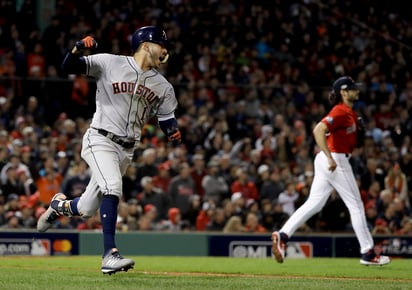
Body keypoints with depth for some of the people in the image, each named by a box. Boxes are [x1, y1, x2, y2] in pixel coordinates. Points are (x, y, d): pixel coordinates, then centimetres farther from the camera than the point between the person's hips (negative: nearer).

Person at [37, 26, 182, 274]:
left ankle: (60, 204, 42)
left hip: (126, 151, 5)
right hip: (101, 140, -5)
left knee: (86, 210, 7)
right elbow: (69, 66, -7)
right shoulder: (110, 63, -4)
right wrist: (79, 49, -28)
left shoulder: (163, 87, 10)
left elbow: (167, 120, 10)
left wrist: (174, 133, -13)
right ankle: (110, 254, -30)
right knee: (112, 188, -29)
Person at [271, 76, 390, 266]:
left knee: (314, 204, 4)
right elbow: (318, 131, -24)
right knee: (356, 205, -1)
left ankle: (282, 235, -4)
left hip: (332, 160, 10)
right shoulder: (340, 111, -13)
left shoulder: (350, 113, 17)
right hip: (337, 160, -10)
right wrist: (330, 158, -27)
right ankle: (367, 253, 4)